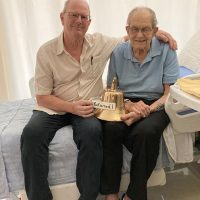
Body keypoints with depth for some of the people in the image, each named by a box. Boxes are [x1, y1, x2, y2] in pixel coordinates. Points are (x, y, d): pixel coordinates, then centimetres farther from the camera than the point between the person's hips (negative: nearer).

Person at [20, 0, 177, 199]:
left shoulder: (100, 42, 1)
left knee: (92, 132, -33)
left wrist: (157, 31, -3)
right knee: (31, 134, -30)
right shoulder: (46, 52, -6)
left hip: (88, 108, 1)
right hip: (54, 108, 0)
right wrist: (71, 107, -23)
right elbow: (42, 97, -6)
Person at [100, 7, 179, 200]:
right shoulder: (118, 53, 3)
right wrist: (128, 104, -14)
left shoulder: (166, 51, -3)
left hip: (156, 105, -1)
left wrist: (147, 110, -23)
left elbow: (170, 94, -4)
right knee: (110, 128, -31)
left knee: (146, 132, -34)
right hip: (126, 103, 2)